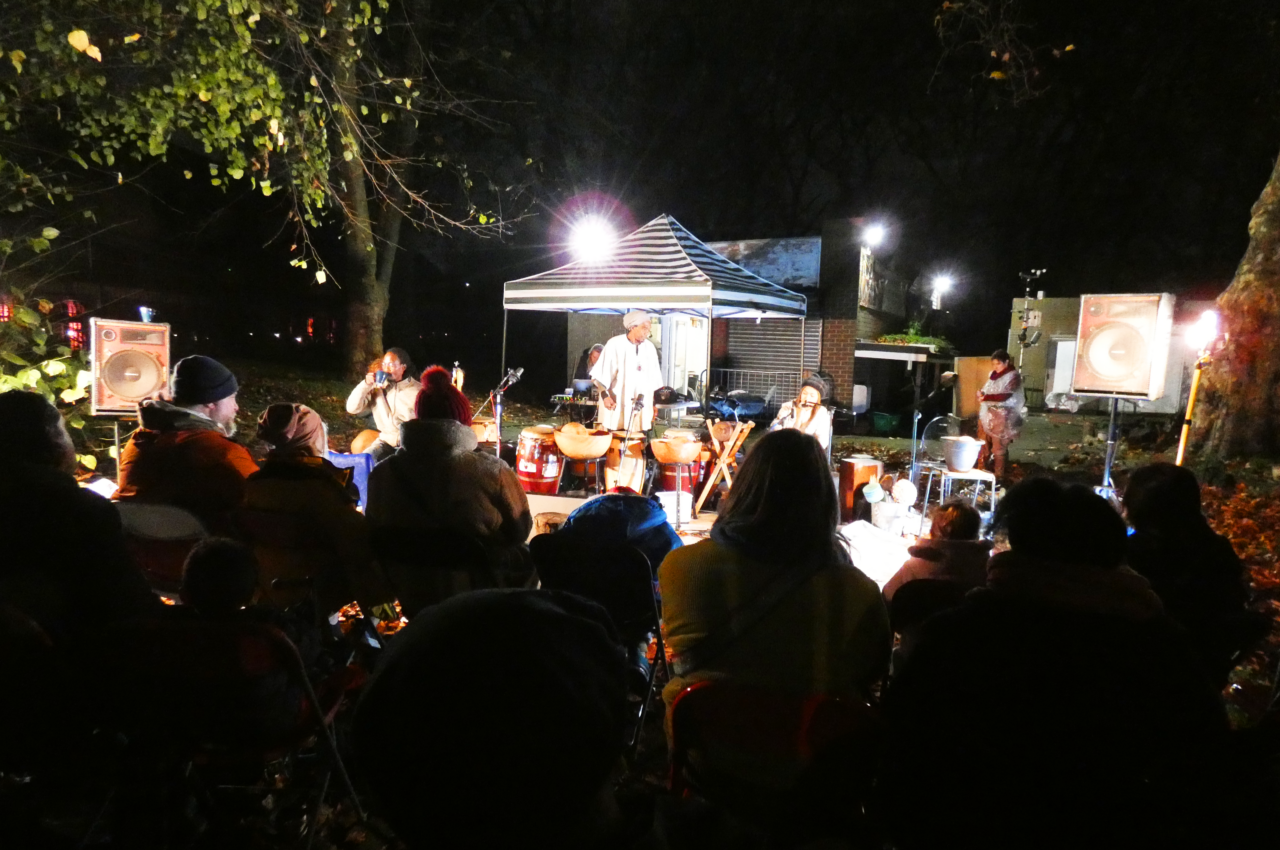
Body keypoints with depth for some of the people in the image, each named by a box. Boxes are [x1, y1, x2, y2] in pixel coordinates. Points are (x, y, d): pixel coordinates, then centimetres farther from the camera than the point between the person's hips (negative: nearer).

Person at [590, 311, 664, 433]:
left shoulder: (649, 348, 8)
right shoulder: (615, 344, -3)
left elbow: (654, 380, 15)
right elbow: (600, 375, -3)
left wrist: (654, 405, 16)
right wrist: (605, 395, -16)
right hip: (617, 408, -3)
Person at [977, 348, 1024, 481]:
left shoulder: (1014, 376, -10)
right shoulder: (993, 374, 13)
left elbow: (1006, 396, -21)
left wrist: (986, 397, -30)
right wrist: (981, 393, -2)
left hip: (1001, 417, -7)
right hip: (987, 415, 7)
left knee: (999, 448, -1)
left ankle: (998, 476, 8)